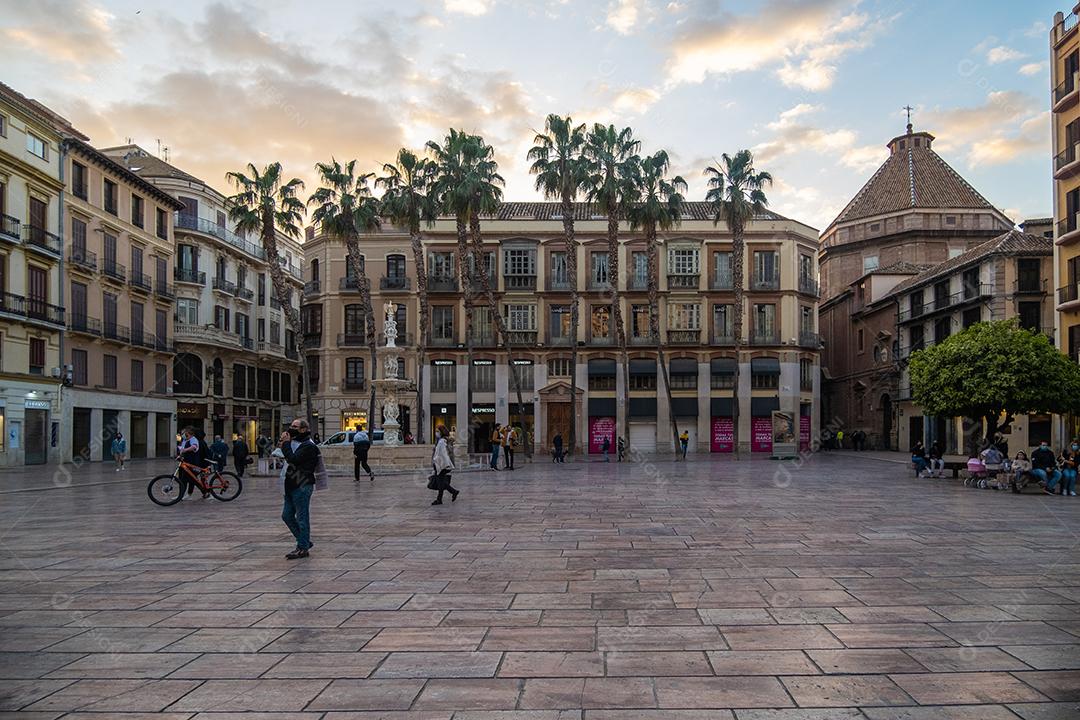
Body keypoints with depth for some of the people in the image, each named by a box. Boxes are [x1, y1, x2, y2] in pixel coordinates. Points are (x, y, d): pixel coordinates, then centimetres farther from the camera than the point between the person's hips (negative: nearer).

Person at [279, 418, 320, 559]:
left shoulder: (308, 446, -13)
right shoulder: (294, 442, 17)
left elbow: (293, 459, -23)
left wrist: (286, 444, -13)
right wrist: (282, 442, 2)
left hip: (302, 487, -10)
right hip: (291, 485, 10)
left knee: (302, 518, -3)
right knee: (287, 516, 13)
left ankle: (303, 548, 5)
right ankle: (305, 542, 23)